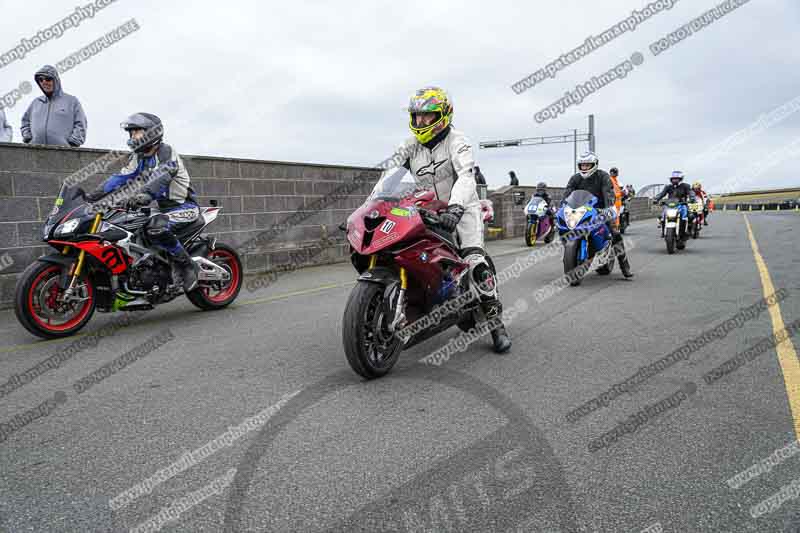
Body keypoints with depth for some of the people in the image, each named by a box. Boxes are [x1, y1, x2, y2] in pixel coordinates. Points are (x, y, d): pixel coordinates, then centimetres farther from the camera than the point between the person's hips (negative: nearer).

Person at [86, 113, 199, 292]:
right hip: (164, 207, 9)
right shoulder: (139, 157, 11)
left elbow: (160, 178, -34)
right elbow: (121, 177, 6)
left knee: (156, 227, -35)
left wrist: (141, 197, -50)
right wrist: (95, 195, -4)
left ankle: (187, 266, -20)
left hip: (185, 206, -9)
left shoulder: (166, 153, -15)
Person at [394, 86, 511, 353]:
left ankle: (496, 322, -15)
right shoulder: (411, 146, 7)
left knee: (475, 260, -23)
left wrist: (455, 208, -45)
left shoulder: (456, 142, -11)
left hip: (461, 207, -5)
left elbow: (466, 177, -28)